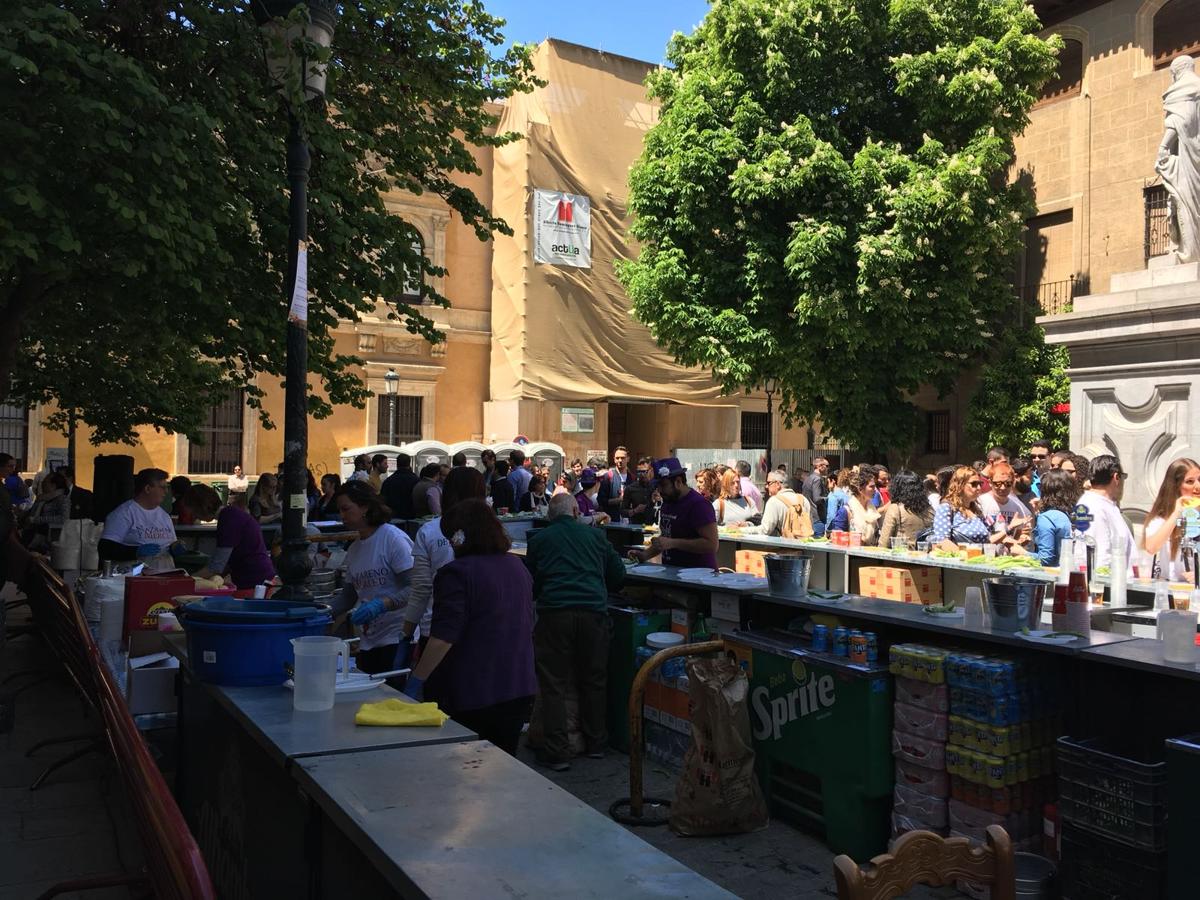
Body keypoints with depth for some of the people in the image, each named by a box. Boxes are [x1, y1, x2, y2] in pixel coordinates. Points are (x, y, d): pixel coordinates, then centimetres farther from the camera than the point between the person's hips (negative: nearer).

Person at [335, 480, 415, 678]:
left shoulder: (393, 539, -10)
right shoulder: (354, 549, 14)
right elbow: (349, 595, 21)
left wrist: (381, 605, -26)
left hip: (397, 639, -7)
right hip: (368, 642, 7)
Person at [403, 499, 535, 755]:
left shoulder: (458, 573, -15)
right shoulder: (518, 567, 9)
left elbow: (443, 638, -20)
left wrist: (416, 681, -13)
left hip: (470, 696, -7)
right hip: (519, 689, 7)